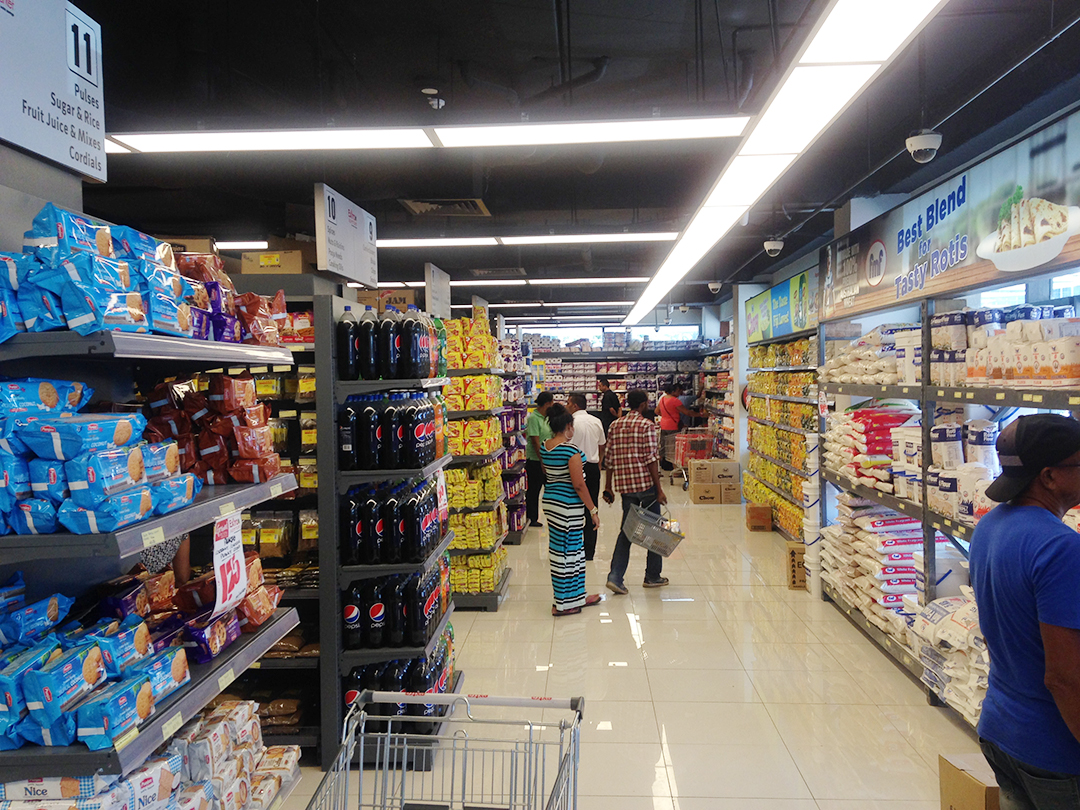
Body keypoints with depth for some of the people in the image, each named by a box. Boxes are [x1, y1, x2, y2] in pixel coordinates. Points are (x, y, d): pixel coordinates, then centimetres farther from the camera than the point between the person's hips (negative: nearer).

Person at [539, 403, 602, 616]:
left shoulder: (544, 447, 4)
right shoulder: (571, 451, -20)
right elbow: (579, 485, -20)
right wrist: (593, 510, -13)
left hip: (550, 501, 9)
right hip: (568, 505, -9)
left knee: (575, 548, 19)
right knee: (566, 551, 2)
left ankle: (577, 596, 31)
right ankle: (563, 604, 12)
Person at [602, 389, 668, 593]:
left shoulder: (614, 425, 9)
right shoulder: (647, 425, -8)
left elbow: (609, 459, 10)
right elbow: (651, 459, -13)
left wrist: (608, 488, 16)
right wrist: (659, 489, -10)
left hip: (625, 485, 5)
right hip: (646, 483, -5)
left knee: (626, 531, 10)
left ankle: (615, 576, -1)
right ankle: (652, 576, 20)